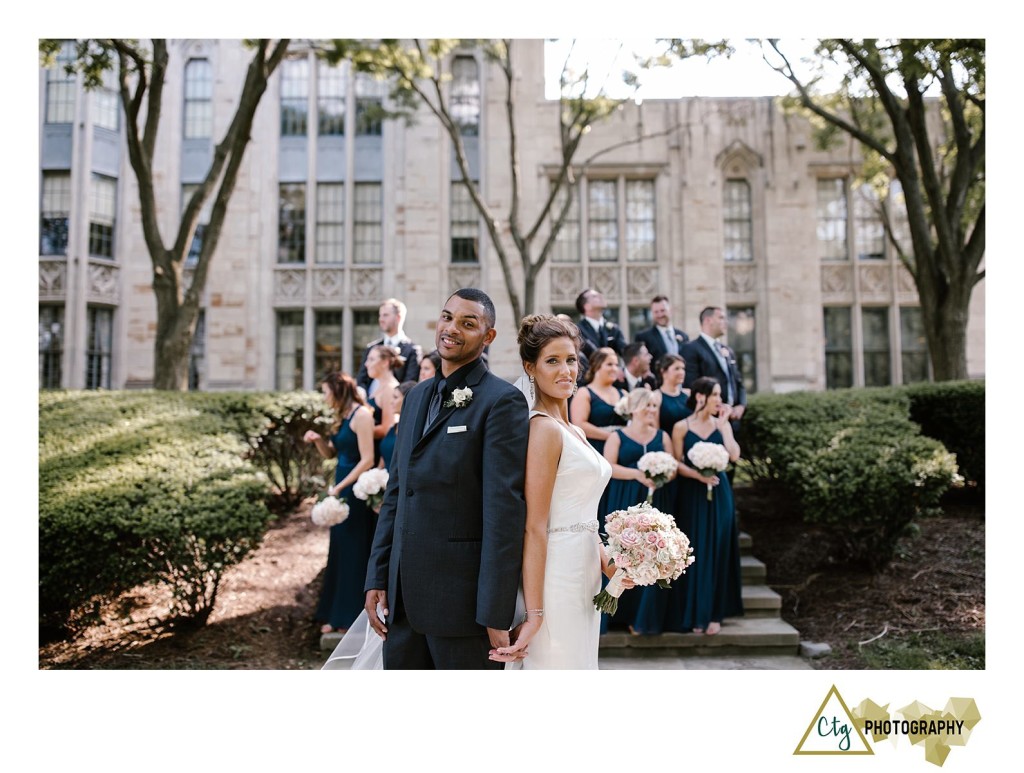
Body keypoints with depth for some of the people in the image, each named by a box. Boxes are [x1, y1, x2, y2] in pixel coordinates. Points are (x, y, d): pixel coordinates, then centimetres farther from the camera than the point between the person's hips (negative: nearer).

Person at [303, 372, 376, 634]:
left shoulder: (361, 415, -14)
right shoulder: (342, 417, 12)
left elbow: (367, 460, -19)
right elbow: (330, 453, 19)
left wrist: (339, 487, -17)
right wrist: (317, 439, 0)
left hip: (356, 491, -9)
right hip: (342, 490, 9)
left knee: (353, 553, 1)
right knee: (339, 552, 13)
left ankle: (351, 617, 13)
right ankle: (337, 615, 24)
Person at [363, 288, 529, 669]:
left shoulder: (501, 401, -10)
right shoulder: (417, 396, 13)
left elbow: (505, 508, -15)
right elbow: (395, 491, 15)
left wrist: (496, 613, -17)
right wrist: (377, 577, 10)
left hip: (462, 596, -7)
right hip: (404, 595, 7)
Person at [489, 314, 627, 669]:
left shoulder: (574, 432, 14)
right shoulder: (543, 428, -14)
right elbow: (534, 527, -19)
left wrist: (607, 564, 5)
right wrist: (534, 613, -21)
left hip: (583, 578, 10)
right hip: (557, 577, -10)